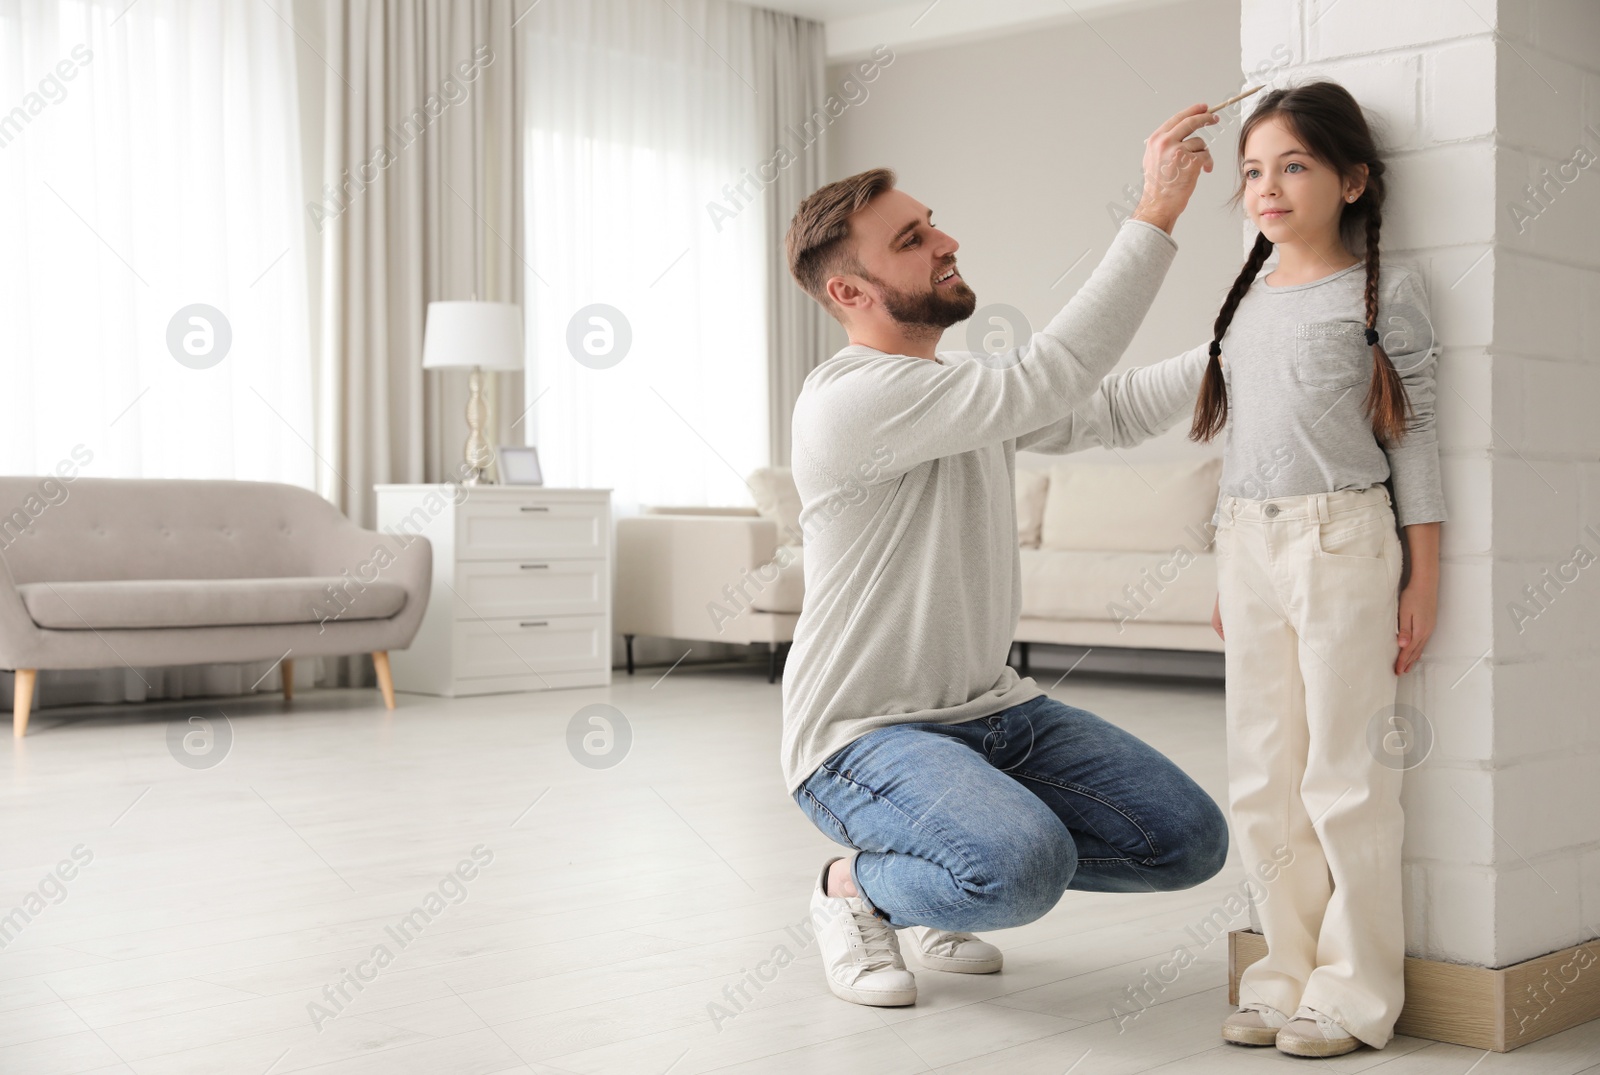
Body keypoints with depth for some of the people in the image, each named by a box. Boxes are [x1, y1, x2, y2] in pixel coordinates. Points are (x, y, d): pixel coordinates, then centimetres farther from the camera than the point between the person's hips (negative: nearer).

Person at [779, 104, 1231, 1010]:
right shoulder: (847, 401, -20)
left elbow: (1120, 410, 13)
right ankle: (858, 885, -1)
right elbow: (1045, 381, -28)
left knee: (1191, 840, -3)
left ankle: (954, 873, 16)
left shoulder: (970, 386, 10)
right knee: (1021, 869, -34)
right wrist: (1156, 215, -27)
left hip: (994, 709, 9)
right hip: (863, 733, -8)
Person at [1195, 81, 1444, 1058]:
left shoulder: (1383, 292, -2)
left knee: (1344, 776, -2)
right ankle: (1290, 972, 19)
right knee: (1262, 783, 8)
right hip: (1251, 546, 6)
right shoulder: (1245, 302, 14)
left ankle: (1357, 989, 9)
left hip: (1343, 539, -6)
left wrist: (1424, 576, -7)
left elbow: (1414, 435, -3)